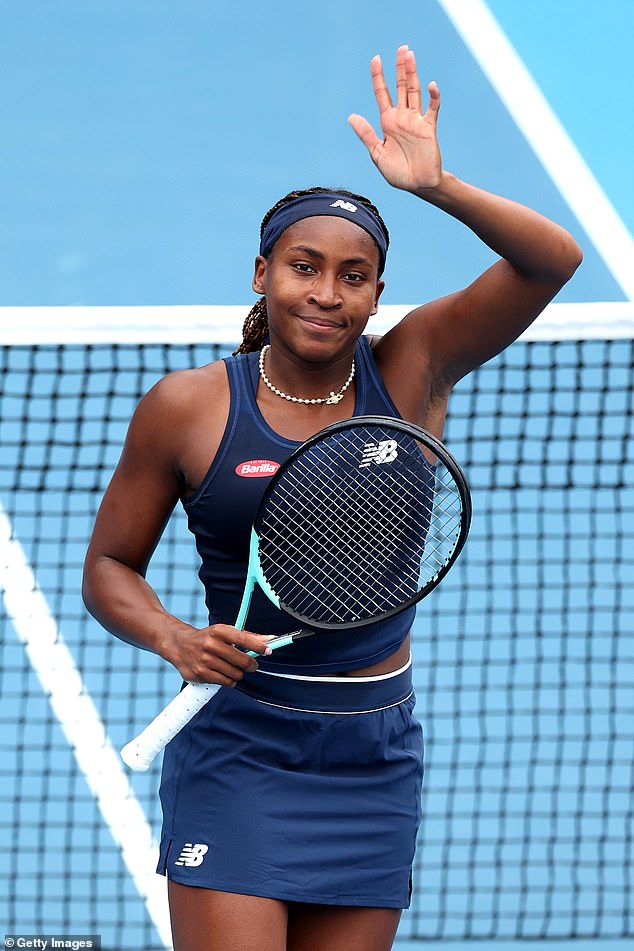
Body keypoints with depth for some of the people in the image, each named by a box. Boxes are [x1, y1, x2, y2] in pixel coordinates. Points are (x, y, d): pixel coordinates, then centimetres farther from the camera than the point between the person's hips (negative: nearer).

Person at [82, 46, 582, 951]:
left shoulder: (412, 371, 1)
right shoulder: (186, 408, -3)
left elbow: (552, 259, -9)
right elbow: (109, 567, 6)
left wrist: (437, 187, -24)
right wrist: (175, 639, -14)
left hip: (375, 763, 3)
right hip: (237, 756, -3)